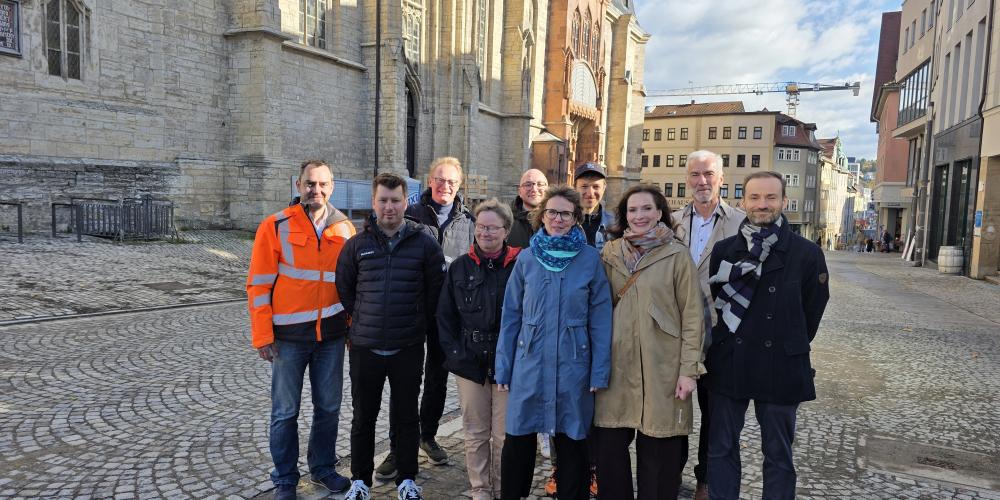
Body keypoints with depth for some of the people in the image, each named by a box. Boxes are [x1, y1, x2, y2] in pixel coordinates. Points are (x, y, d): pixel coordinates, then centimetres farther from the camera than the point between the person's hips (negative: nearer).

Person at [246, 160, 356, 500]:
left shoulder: (344, 228, 3)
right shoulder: (275, 227, -7)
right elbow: (259, 285, -7)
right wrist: (262, 337, -9)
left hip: (331, 334, 3)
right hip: (289, 335, -3)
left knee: (329, 407, 14)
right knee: (285, 411, 9)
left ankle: (323, 467, 33)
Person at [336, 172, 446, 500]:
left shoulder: (424, 243, -3)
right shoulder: (357, 244, 1)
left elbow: (436, 289, 3)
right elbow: (344, 287, 10)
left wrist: (419, 324, 5)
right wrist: (362, 320, 9)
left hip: (408, 348, -1)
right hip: (365, 347, 1)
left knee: (407, 416, 12)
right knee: (363, 417, 14)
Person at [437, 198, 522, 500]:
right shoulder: (460, 267, 5)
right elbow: (444, 315, 7)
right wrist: (454, 354, -2)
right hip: (470, 361, 3)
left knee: (504, 435, 5)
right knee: (475, 433, 12)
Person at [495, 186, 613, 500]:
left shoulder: (590, 259, -3)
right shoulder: (526, 258, 2)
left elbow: (600, 319, -3)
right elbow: (511, 316, 4)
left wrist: (600, 371, -6)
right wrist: (503, 368, 2)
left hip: (572, 366, -1)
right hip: (529, 364, 1)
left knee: (571, 441, 12)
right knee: (518, 439, 10)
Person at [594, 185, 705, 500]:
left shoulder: (677, 255, -2)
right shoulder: (610, 253, 7)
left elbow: (692, 315, -3)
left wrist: (689, 368, -8)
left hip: (662, 367, -2)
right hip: (617, 363, 3)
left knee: (658, 451, 6)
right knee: (609, 446, 6)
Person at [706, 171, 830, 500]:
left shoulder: (807, 254, -4)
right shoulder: (723, 250, 1)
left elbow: (811, 313, 4)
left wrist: (789, 348, 9)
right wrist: (726, 346, 6)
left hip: (780, 370, -1)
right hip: (728, 365, 2)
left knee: (778, 456, 12)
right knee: (720, 450, 11)